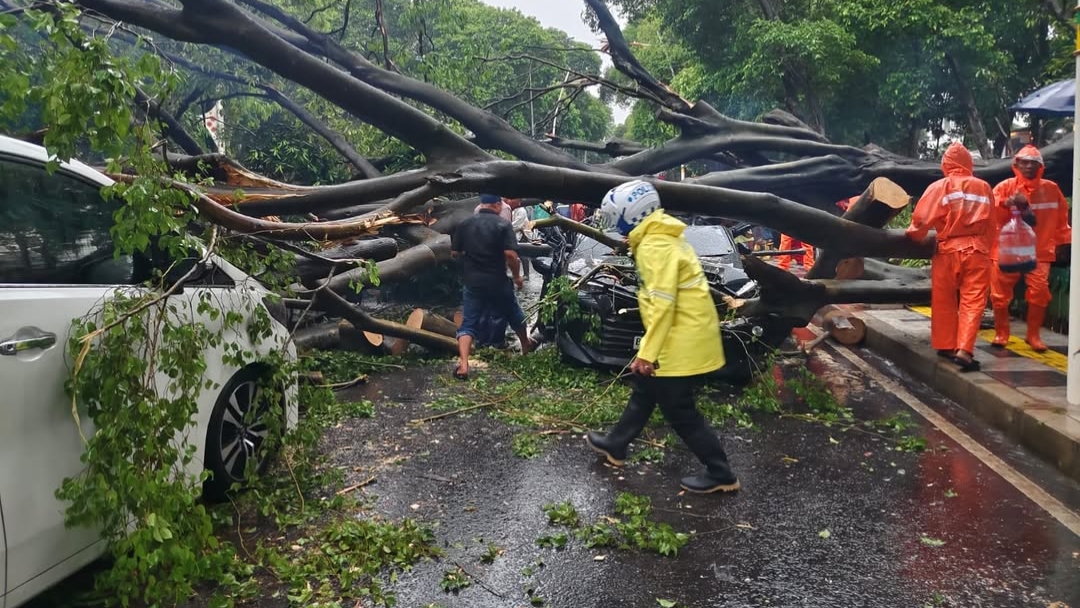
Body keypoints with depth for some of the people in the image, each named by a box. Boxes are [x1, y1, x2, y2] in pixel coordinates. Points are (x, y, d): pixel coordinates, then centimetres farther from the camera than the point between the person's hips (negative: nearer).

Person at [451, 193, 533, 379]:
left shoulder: (465, 224, 1)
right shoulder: (503, 224, -9)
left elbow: (454, 253, 4)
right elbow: (511, 254, -18)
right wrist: (517, 276, -3)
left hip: (472, 282, 2)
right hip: (498, 282, -1)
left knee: (468, 323, 5)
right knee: (514, 315, 23)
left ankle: (463, 365, -10)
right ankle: (526, 345, 45)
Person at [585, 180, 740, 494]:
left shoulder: (655, 246, -20)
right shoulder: (662, 238, 12)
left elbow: (663, 304, -25)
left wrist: (647, 352, -22)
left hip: (681, 343, -11)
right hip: (687, 336, 11)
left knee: (679, 411, 2)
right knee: (644, 391, 22)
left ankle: (721, 474, 13)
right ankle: (615, 446, 38)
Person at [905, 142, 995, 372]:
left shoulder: (940, 187, -3)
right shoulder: (984, 188, 7)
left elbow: (922, 219, -8)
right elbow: (991, 225, 12)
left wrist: (912, 236, 11)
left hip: (949, 250, -2)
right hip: (978, 251, 2)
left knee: (944, 302, 11)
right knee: (972, 302, 0)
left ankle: (946, 346, 19)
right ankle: (964, 350, -11)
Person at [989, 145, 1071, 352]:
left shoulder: (1051, 189, 6)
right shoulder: (1005, 187, -1)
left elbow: (1061, 219, 13)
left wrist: (1063, 242, 12)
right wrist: (1007, 203, -31)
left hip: (1039, 251, 1)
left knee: (1039, 292, -7)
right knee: (1000, 293, 3)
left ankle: (1033, 335, 7)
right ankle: (1001, 333, 18)